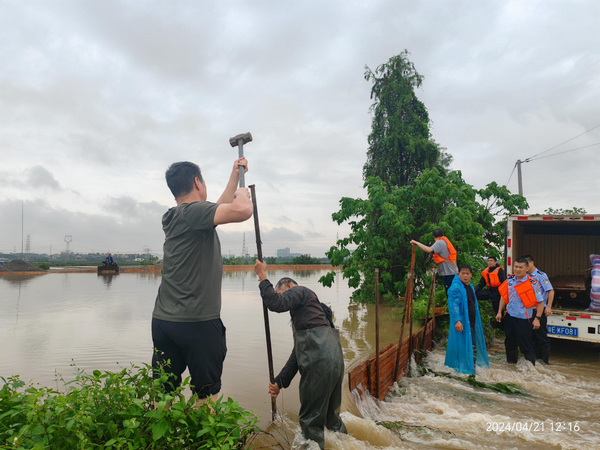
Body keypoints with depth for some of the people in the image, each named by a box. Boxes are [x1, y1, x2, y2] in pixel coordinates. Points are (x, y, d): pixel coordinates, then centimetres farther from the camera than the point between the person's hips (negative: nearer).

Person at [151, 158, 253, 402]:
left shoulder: (172, 218, 14)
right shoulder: (194, 212, -12)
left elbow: (219, 208, 26)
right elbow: (242, 210, -28)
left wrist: (235, 175, 33)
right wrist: (242, 193, -5)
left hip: (162, 320, 8)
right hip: (199, 322, -8)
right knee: (207, 396, 7)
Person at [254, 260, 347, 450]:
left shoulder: (300, 291, 6)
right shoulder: (300, 316, 31)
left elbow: (276, 304, -15)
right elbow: (296, 355, 24)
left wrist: (262, 276, -4)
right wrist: (279, 382, 19)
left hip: (320, 361, -10)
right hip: (334, 359, 10)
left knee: (312, 419, 1)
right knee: (331, 416, 23)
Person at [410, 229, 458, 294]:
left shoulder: (439, 243, -10)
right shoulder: (445, 241, 19)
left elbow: (429, 250, -27)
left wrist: (417, 243, -22)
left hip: (448, 273, -9)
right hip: (453, 272, 9)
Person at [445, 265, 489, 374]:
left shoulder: (470, 287, 13)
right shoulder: (455, 287, -16)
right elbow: (453, 305, -22)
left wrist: (476, 319, 23)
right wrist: (457, 320, -29)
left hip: (472, 320, 9)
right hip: (462, 321, -9)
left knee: (473, 342, 15)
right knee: (464, 343, -5)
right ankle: (464, 366, 6)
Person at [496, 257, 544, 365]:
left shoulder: (532, 284, -14)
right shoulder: (509, 280, 1)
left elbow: (540, 302, -12)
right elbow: (504, 296, 11)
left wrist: (537, 319, -16)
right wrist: (499, 312, 8)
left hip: (524, 319, -6)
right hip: (510, 317, 6)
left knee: (526, 346, 3)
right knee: (509, 343, 19)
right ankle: (511, 363, 37)